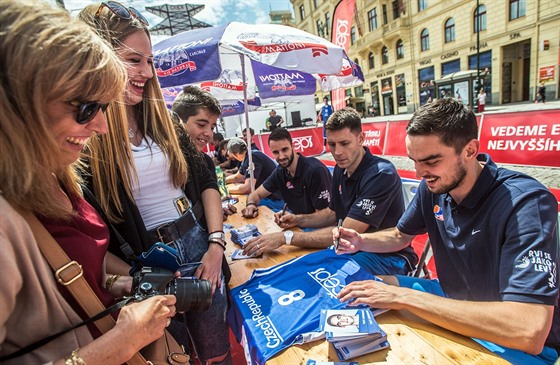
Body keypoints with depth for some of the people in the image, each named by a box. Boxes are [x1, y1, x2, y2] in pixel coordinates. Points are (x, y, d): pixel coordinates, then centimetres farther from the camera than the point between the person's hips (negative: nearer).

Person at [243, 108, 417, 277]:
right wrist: (298, 219, -5)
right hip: (355, 246, 8)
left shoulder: (381, 174, -26)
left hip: (389, 256, -7)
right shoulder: (341, 169, 1)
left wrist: (285, 237, -30)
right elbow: (333, 213, 13)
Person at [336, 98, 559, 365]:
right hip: (452, 300, 6)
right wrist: (361, 241, -14)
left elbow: (529, 332, -38)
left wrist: (403, 297, -36)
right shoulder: (433, 187, -9)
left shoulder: (527, 203, -29)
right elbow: (400, 236, 7)